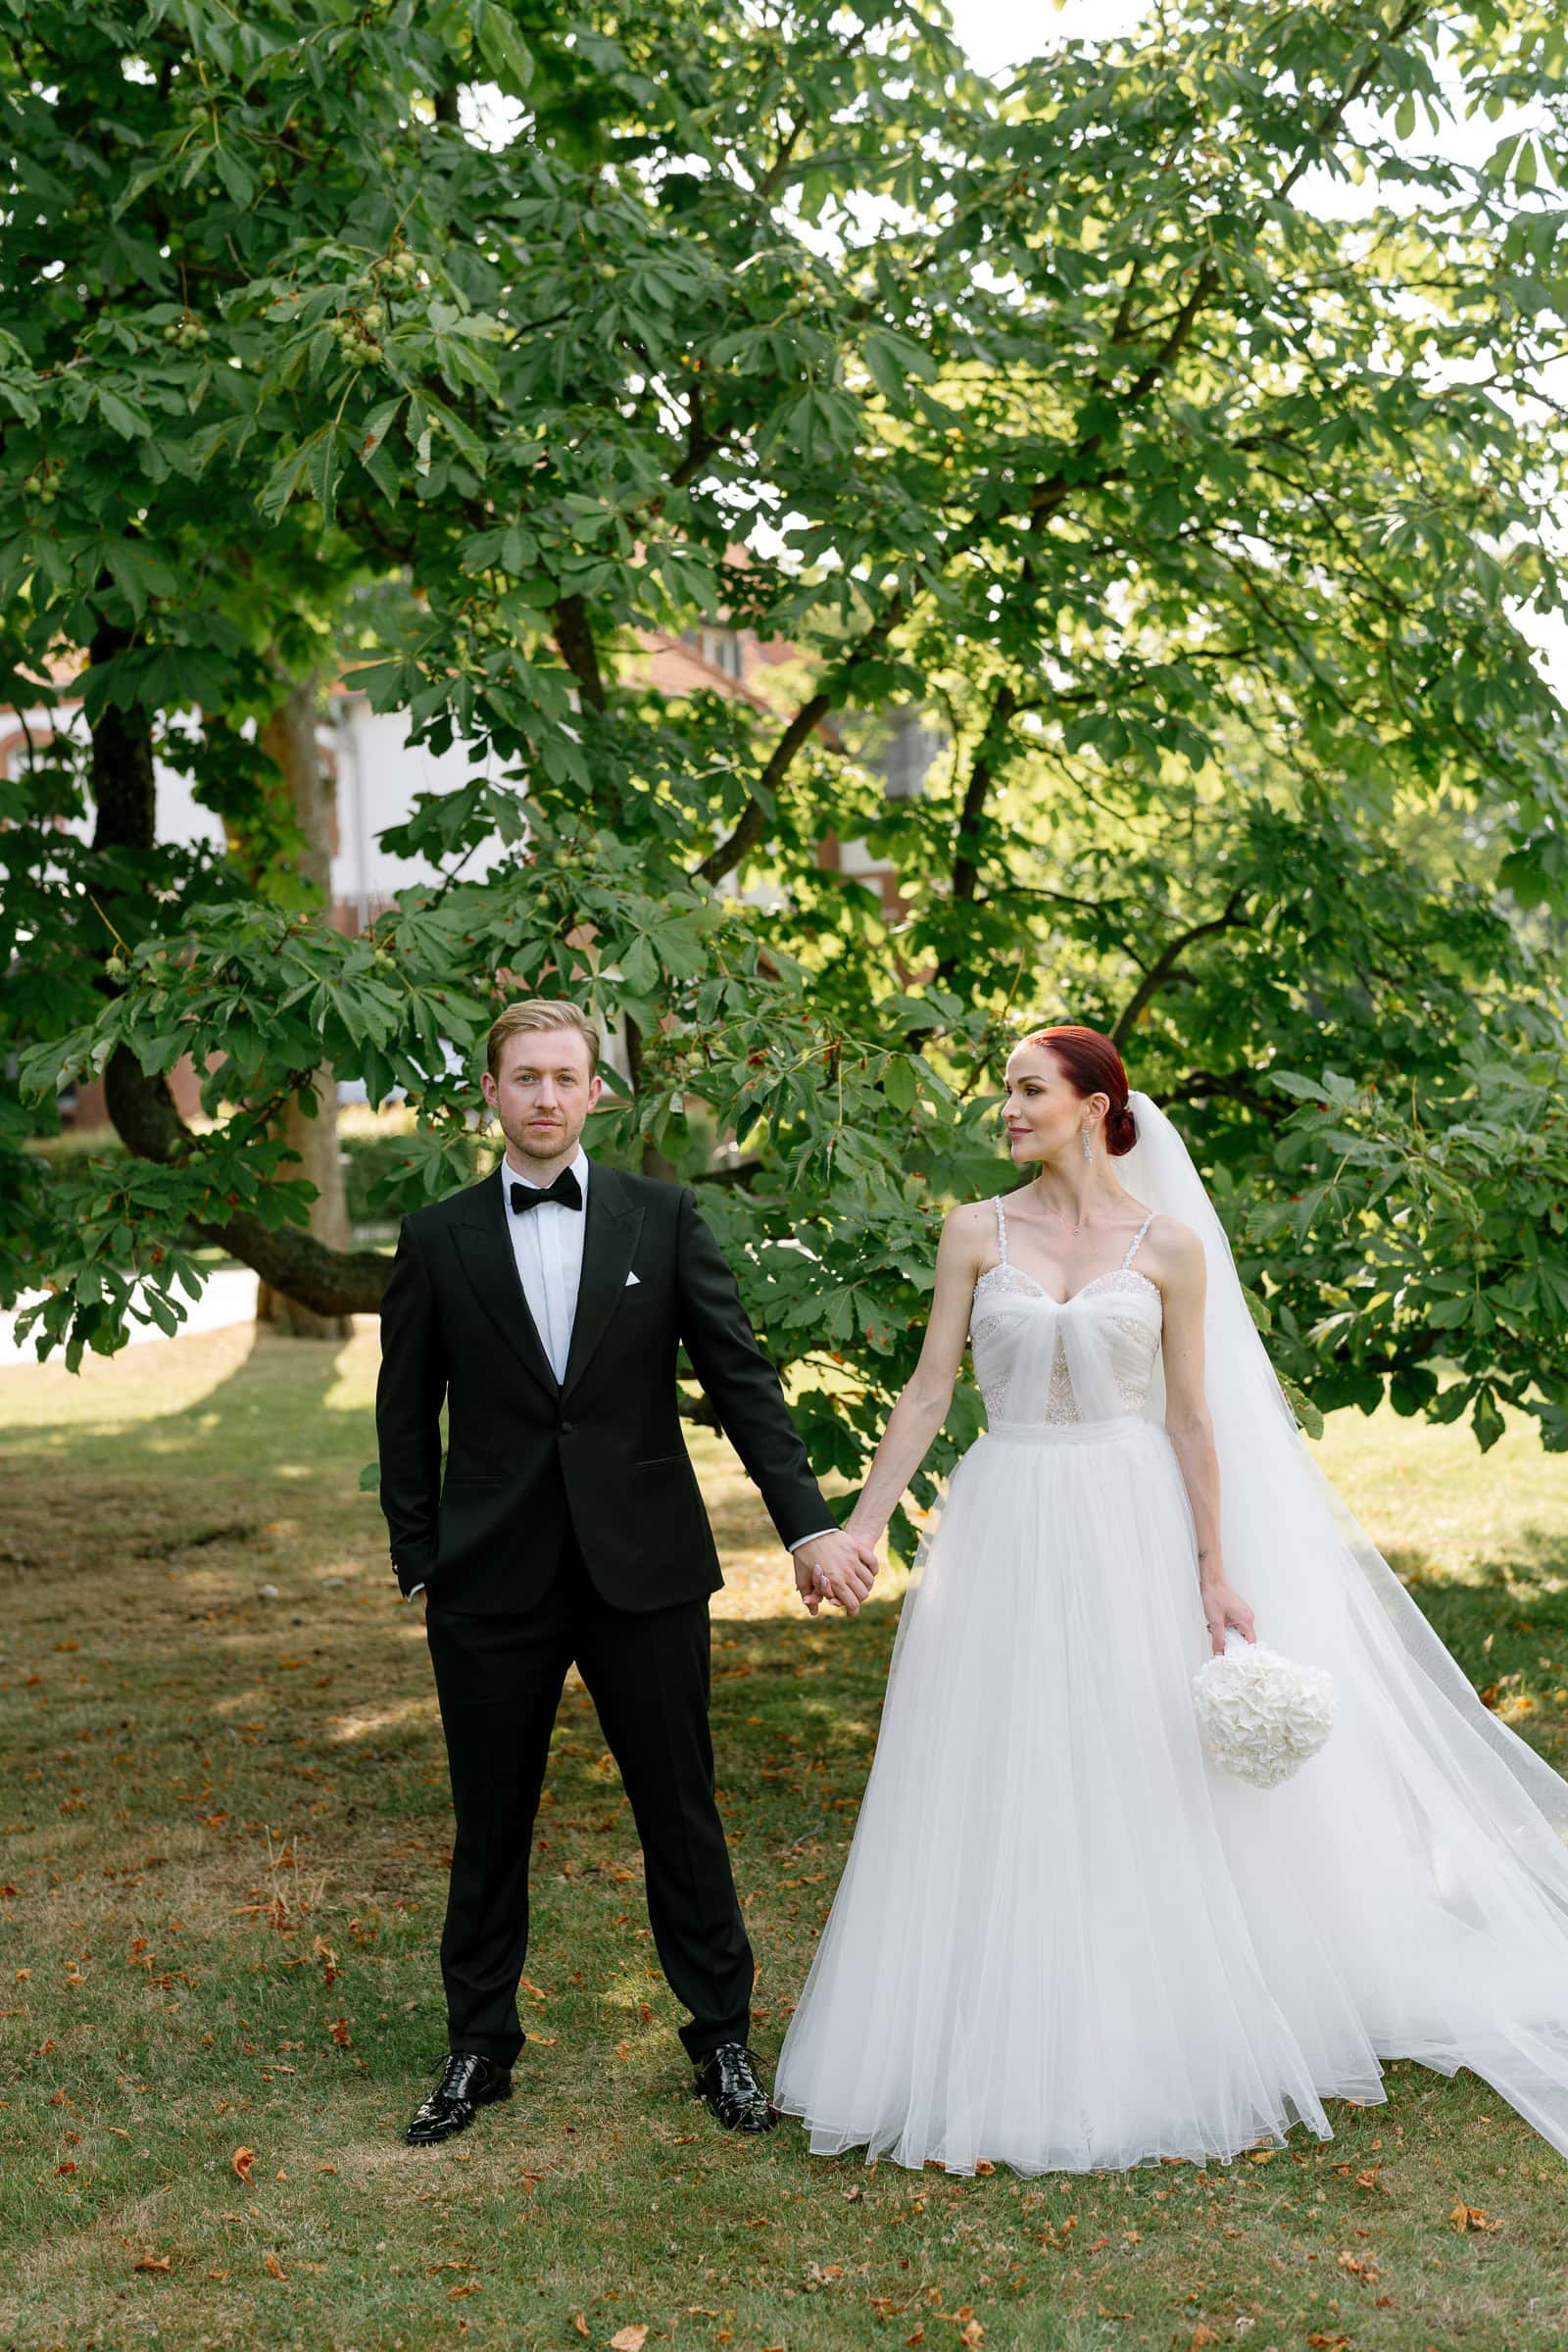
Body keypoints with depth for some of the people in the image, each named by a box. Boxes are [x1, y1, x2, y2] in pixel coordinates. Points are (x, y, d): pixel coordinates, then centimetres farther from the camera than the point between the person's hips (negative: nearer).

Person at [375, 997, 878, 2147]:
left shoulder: (664, 1217, 1)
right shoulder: (439, 1240, 3)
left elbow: (742, 1376, -2)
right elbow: (407, 1414, 8)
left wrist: (810, 1523, -11)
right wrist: (419, 1564, 3)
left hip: (644, 1570, 0)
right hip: (493, 1580, 1)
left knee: (682, 1814, 7)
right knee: (491, 1827, 10)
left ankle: (724, 2037, 23)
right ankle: (479, 2048, 26)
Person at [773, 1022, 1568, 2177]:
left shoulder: (1168, 1243, -1)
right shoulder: (978, 1232, 3)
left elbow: (1190, 1417, 1)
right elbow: (927, 1393, 3)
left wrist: (1216, 1573, -2)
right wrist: (858, 1529, -3)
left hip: (1128, 1532, -1)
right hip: (1005, 1529, 1)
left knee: (1145, 1797, 5)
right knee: (996, 1802, 4)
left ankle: (1155, 2059, 21)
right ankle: (990, 2072, 14)